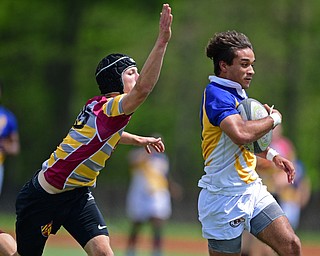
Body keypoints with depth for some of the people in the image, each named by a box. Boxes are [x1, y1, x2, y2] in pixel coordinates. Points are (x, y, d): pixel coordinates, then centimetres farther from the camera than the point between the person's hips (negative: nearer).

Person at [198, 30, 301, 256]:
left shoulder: (239, 95, 12)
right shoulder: (216, 94, -17)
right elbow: (242, 134, -35)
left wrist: (272, 155, 14)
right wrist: (274, 119, -17)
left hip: (253, 190, 9)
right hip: (225, 196, -9)